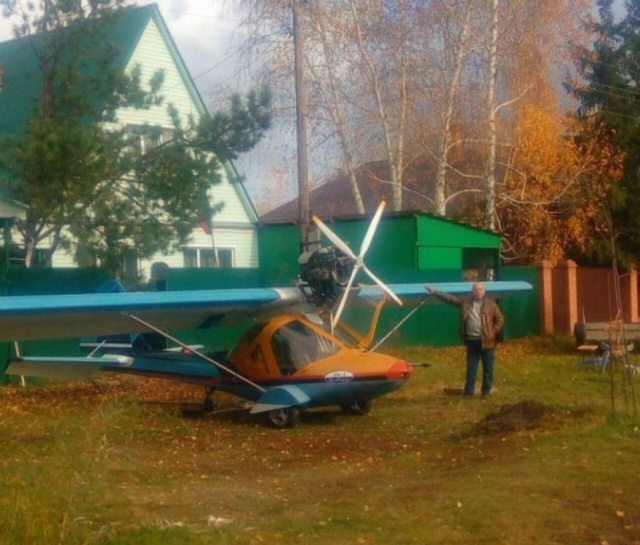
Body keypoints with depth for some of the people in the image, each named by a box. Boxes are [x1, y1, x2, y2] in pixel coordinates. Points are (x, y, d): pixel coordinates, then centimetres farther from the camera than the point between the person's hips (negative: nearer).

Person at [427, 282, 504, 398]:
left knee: (488, 368, 6)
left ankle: (486, 391, 16)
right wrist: (434, 292, 1)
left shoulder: (491, 304, -1)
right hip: (472, 341, 2)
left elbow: (500, 319, 2)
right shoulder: (465, 302, 5)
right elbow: (449, 298, 6)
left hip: (486, 341, -2)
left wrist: (493, 332, -7)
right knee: (471, 368, 7)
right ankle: (469, 391, 13)